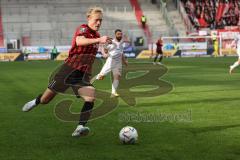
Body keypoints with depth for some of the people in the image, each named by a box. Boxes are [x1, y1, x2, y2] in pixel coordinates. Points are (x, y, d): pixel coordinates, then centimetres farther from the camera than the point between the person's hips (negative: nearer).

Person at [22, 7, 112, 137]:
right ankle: (36, 102, 43)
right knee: (46, 99, 9)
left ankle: (80, 127, -23)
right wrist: (98, 40, -49)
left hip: (83, 74, 5)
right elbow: (79, 41, -38)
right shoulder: (83, 28, -11)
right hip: (69, 69, -5)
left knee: (91, 97, -24)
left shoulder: (96, 35, 11)